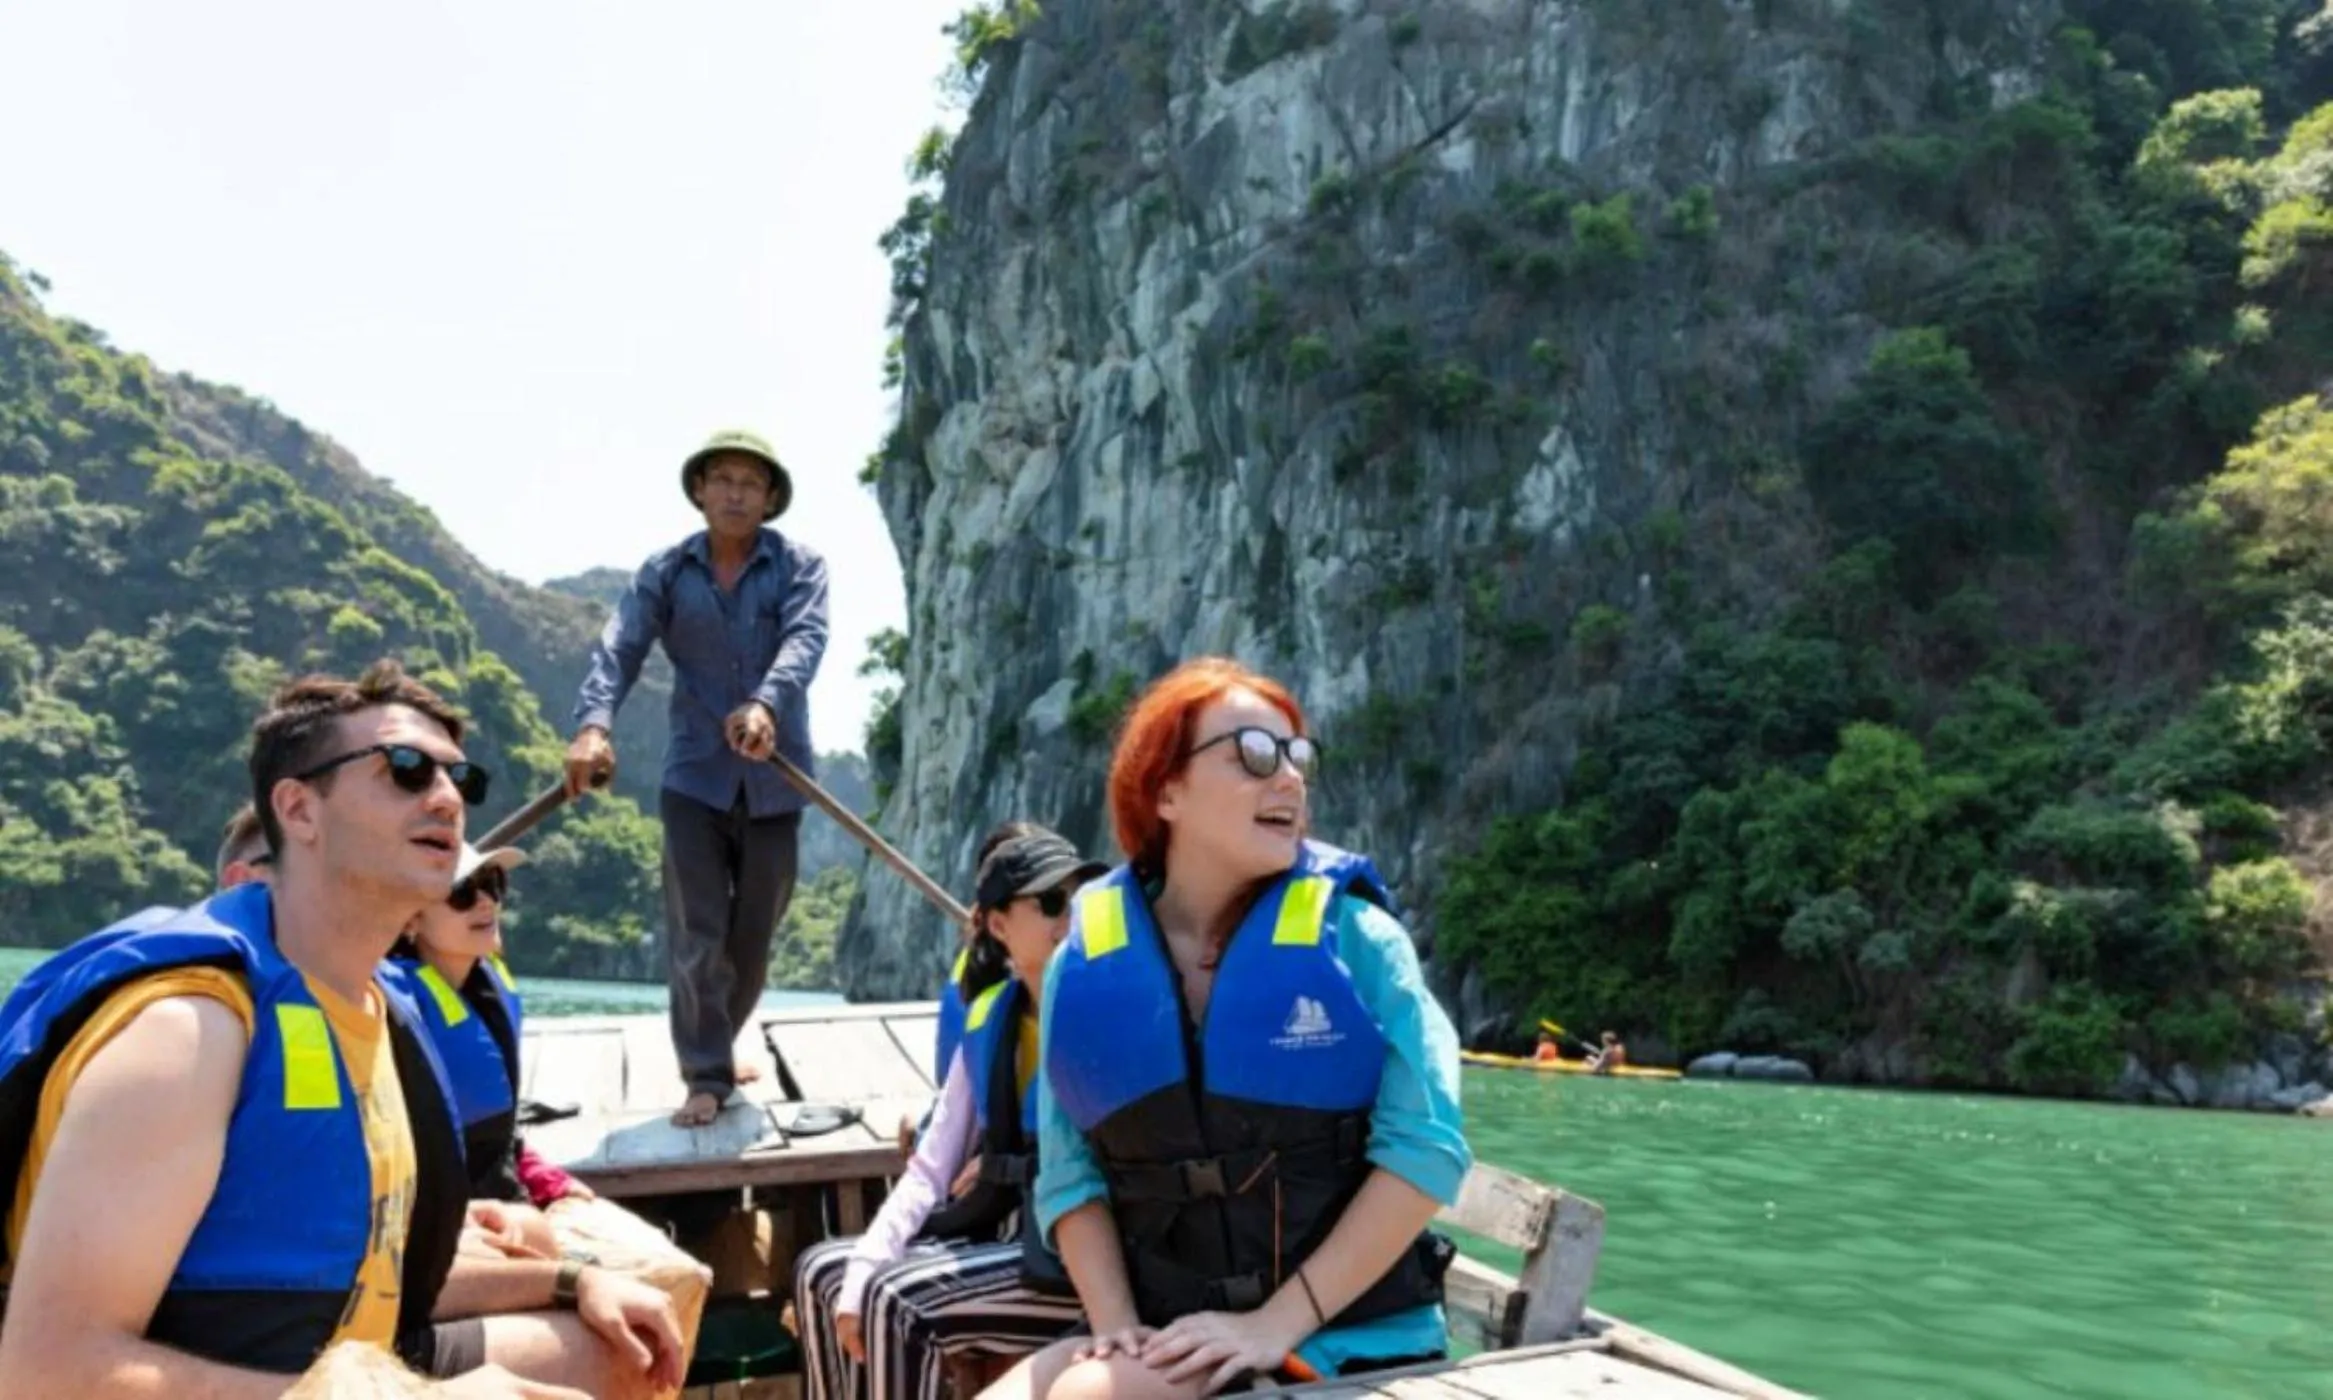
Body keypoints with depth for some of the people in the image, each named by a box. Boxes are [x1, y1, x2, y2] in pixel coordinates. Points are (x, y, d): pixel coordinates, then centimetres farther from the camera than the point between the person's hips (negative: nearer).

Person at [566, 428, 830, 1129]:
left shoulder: (799, 565, -2)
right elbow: (619, 648, -11)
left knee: (754, 932, 12)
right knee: (695, 933, -4)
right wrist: (594, 723, -31)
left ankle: (715, 1048, 34)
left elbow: (804, 640, -19)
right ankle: (707, 1077, 7)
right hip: (695, 774, 0)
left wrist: (767, 705, -40)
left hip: (775, 778, 1)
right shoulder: (665, 571, 1)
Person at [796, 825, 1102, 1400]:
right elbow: (930, 1169, 7)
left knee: (899, 1303, -22)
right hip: (1011, 1238, 8)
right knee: (823, 1270, 7)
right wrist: (861, 1274, -5)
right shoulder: (990, 1019, 7)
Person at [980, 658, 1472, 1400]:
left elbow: (1426, 1146, -11)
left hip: (1341, 1339, -3)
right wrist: (1116, 1324, -11)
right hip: (1173, 1340, 4)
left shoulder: (1351, 933, -5)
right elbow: (1070, 1169, 5)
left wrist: (1275, 1325, -15)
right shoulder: (1088, 958, 3)